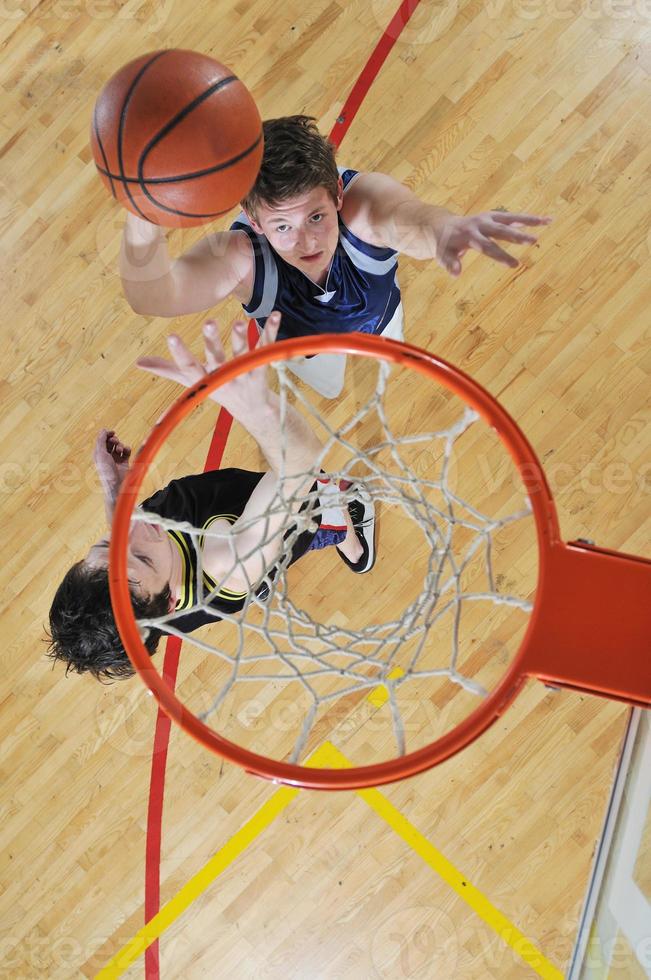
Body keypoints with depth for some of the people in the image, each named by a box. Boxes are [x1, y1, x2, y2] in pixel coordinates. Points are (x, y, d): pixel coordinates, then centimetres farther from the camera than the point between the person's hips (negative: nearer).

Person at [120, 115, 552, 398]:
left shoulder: (362, 200, -48)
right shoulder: (239, 255, -48)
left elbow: (403, 217, -73)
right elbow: (152, 297, -67)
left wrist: (442, 227, -100)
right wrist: (144, 222, -90)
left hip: (378, 313, 1)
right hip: (301, 342, -1)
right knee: (321, 389, 34)